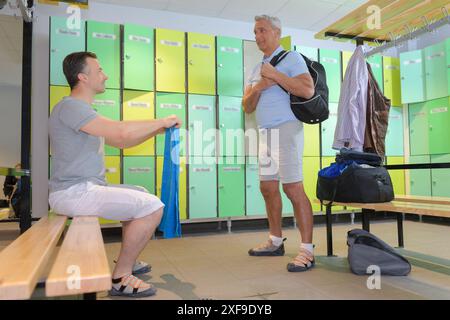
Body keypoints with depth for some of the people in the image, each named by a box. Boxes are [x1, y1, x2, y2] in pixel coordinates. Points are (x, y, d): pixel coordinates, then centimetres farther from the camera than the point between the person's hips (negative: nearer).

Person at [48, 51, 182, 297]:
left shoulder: (82, 110, 21)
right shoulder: (70, 106, -14)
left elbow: (119, 142, 22)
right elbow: (121, 132, -28)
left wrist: (156, 129, 13)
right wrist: (161, 121, -14)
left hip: (85, 188, 11)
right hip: (73, 192, -11)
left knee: (141, 195, 23)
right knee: (152, 206, -19)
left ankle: (127, 261, 25)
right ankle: (121, 277, -7)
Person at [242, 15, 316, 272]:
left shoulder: (291, 58, 1)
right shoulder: (256, 69, 22)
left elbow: (308, 90, -16)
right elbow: (247, 107, 15)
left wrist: (275, 74, -13)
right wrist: (257, 87, -4)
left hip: (286, 129, -8)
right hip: (265, 133, 8)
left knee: (293, 188, -13)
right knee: (268, 188, 8)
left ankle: (307, 251, -7)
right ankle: (276, 242, 20)